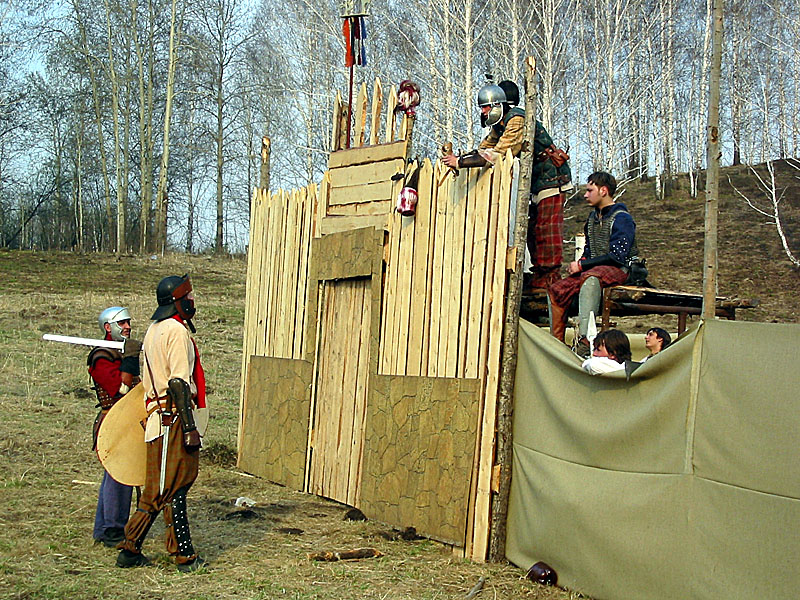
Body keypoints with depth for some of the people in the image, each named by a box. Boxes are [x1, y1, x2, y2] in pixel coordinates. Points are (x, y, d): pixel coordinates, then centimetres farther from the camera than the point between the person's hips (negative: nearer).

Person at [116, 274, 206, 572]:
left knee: (157, 488, 15)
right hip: (174, 418, -9)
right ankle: (184, 557, 6)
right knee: (174, 488, -3)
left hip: (157, 416, 9)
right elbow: (179, 383, -20)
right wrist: (190, 428, -20)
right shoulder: (177, 331, -13)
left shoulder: (154, 330, 17)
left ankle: (130, 550, 19)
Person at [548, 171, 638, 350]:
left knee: (590, 278, -40)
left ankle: (584, 339, -49)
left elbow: (617, 256, -19)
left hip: (620, 270, -8)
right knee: (556, 290, -7)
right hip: (594, 270, 9)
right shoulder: (593, 216, 16)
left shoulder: (621, 218, -10)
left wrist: (582, 265, -17)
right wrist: (580, 263, 3)